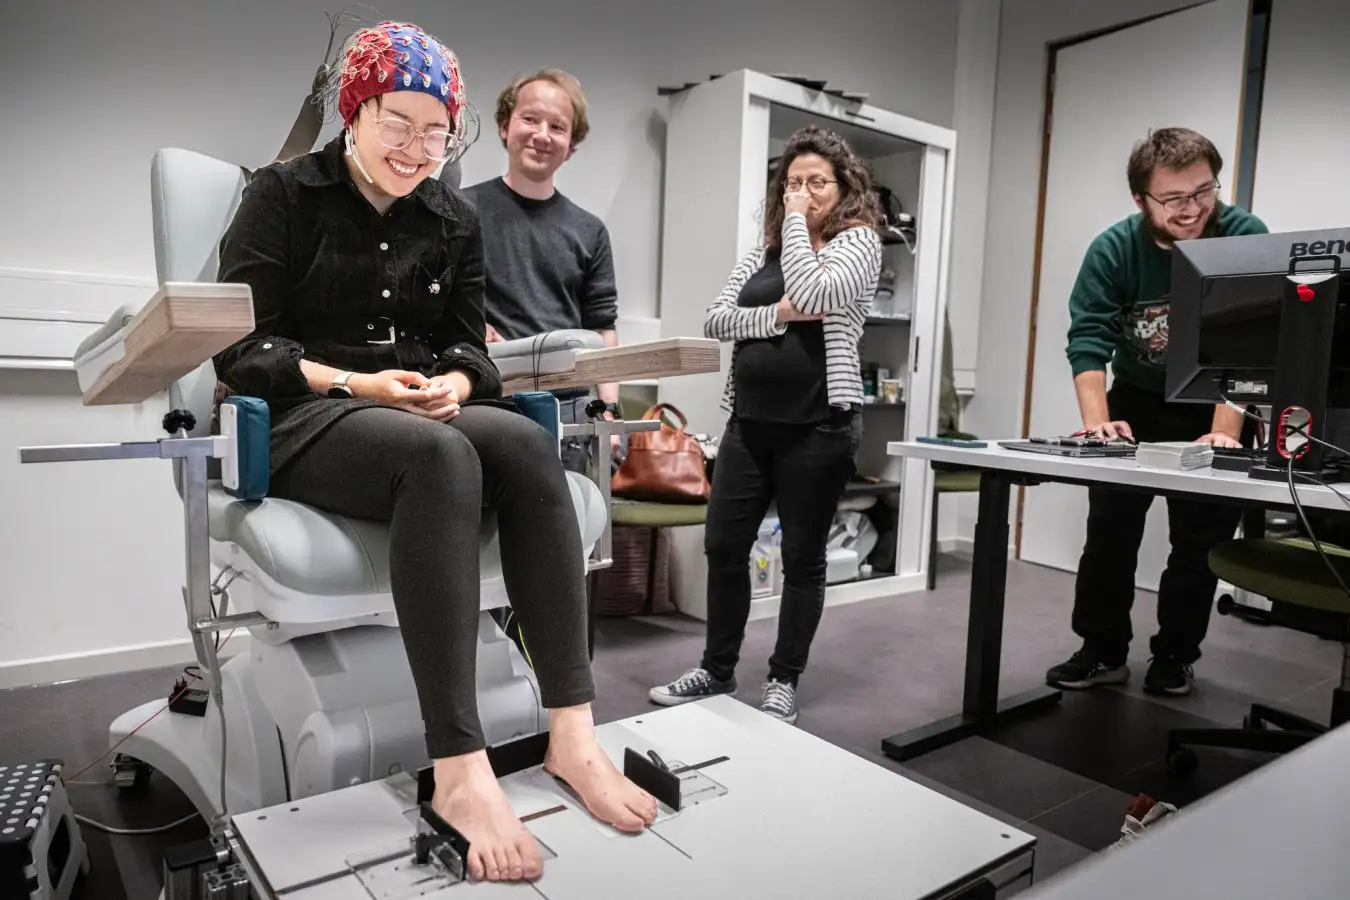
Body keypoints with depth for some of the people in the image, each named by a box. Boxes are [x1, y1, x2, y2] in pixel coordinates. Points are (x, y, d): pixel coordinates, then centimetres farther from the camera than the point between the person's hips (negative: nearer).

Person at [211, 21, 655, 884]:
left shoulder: (455, 220, 17)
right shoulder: (285, 194, 5)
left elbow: (468, 343, 13)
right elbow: (239, 345, -3)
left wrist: (452, 383, -11)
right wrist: (357, 384, -17)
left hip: (428, 416, 4)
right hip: (306, 419, -4)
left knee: (528, 443, -31)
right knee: (440, 455, -38)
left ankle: (573, 731, -33)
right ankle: (460, 770, -39)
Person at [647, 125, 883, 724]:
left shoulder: (859, 242, 0)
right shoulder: (761, 253, 15)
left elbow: (812, 295, -19)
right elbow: (714, 322, 4)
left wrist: (798, 224, -5)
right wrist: (777, 316, -11)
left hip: (818, 425, -5)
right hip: (749, 421, 5)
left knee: (802, 556, 6)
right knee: (723, 546, 8)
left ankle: (784, 681, 21)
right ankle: (717, 669, 25)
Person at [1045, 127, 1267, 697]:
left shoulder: (1245, 238, -20)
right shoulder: (1114, 249, -15)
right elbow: (1088, 338, -22)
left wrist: (1224, 433, -37)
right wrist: (1097, 420, -35)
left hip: (1215, 409, -1)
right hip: (1136, 401, 2)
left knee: (1201, 539, 4)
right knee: (1109, 529, 3)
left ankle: (1174, 656, 20)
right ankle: (1103, 651, 16)